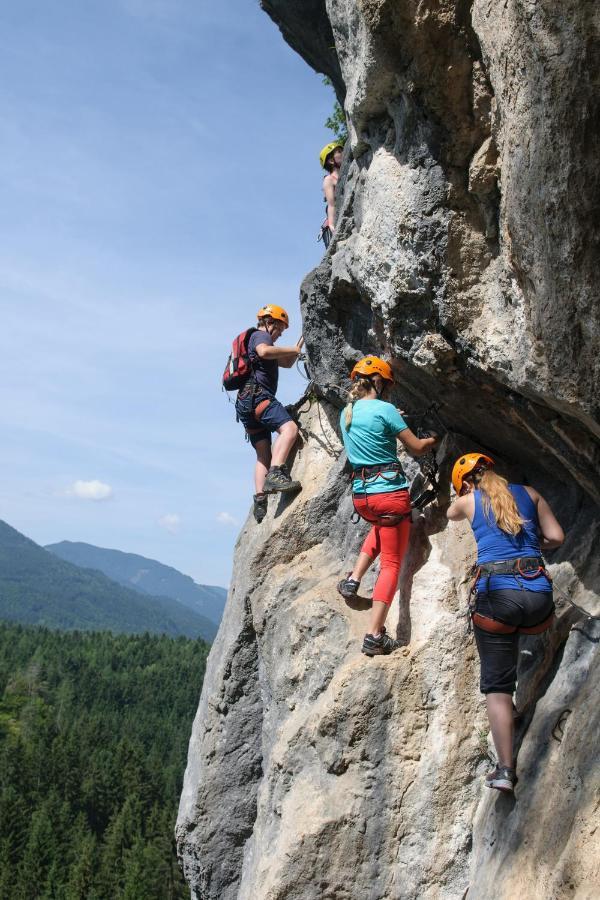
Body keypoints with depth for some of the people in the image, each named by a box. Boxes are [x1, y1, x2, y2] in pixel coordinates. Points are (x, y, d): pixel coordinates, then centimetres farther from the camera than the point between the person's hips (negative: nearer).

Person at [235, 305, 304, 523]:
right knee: (289, 428, -28)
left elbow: (287, 363, 42)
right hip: (257, 395, -11)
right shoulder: (261, 335, 4)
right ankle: (275, 475, -43)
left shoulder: (258, 339, 35)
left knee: (263, 454, 7)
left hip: (246, 404, 11)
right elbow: (264, 351, -22)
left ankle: (259, 501, -1)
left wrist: (302, 342, 34)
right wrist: (293, 350, -10)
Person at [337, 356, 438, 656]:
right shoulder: (385, 409, -11)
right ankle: (374, 636, -5)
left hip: (360, 494, 7)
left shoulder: (346, 413, 9)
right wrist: (436, 438, 14)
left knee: (381, 527, 39)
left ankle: (353, 579, 23)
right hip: (390, 493, -6)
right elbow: (417, 448, -4)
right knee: (391, 564, 2)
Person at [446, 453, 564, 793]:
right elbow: (556, 537, 12)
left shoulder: (468, 501, 12)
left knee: (497, 685, 3)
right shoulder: (529, 494, 15)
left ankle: (506, 769, -7)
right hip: (538, 595, 2)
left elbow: (452, 515, 36)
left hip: (497, 595, -2)